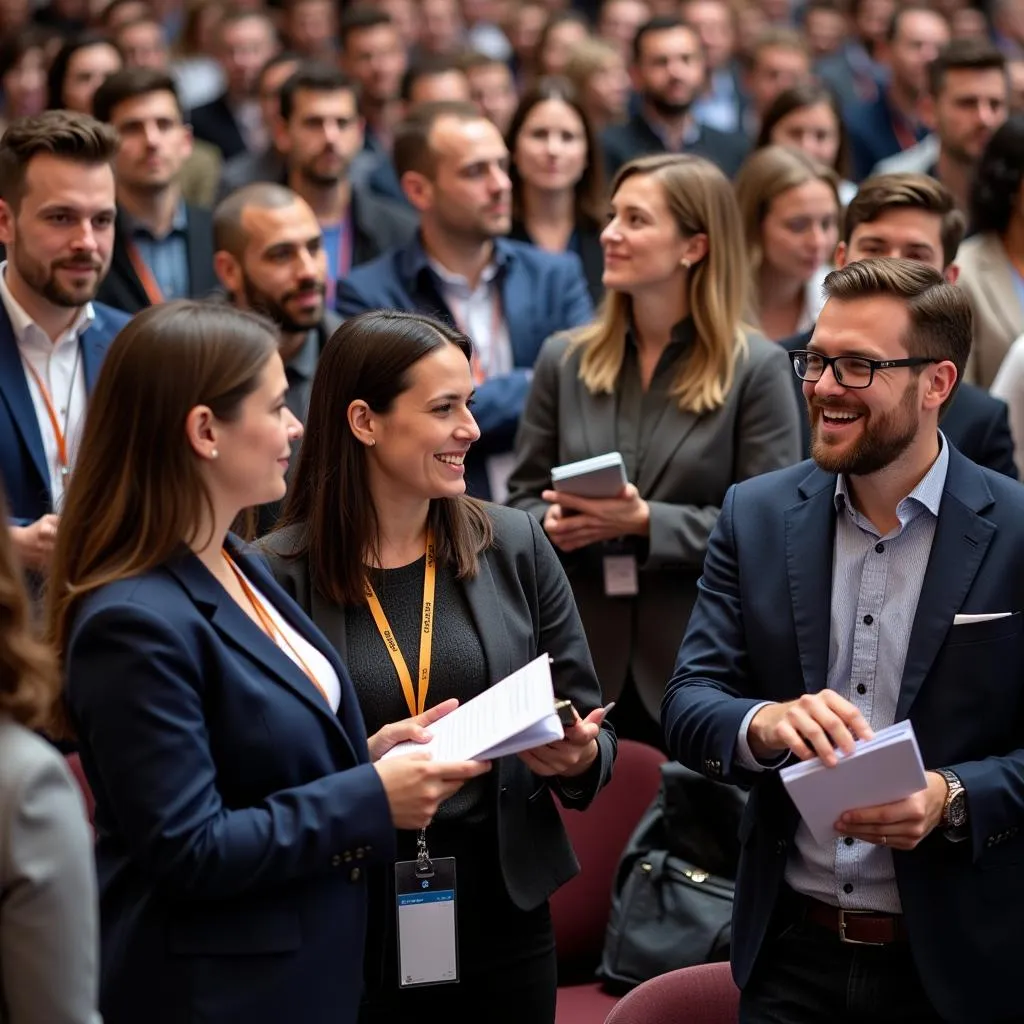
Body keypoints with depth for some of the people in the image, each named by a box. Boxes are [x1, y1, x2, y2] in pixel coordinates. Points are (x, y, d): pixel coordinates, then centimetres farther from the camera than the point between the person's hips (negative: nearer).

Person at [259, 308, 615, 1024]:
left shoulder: (514, 547, 2)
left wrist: (580, 759, -14)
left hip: (502, 917, 3)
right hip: (346, 931, -3)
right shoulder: (282, 574, -8)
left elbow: (593, 733, 8)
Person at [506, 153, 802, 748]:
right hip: (581, 661, 3)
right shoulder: (564, 360, 9)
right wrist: (551, 525, -12)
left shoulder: (756, 369, -3)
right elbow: (523, 496, 11)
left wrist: (647, 522, -19)